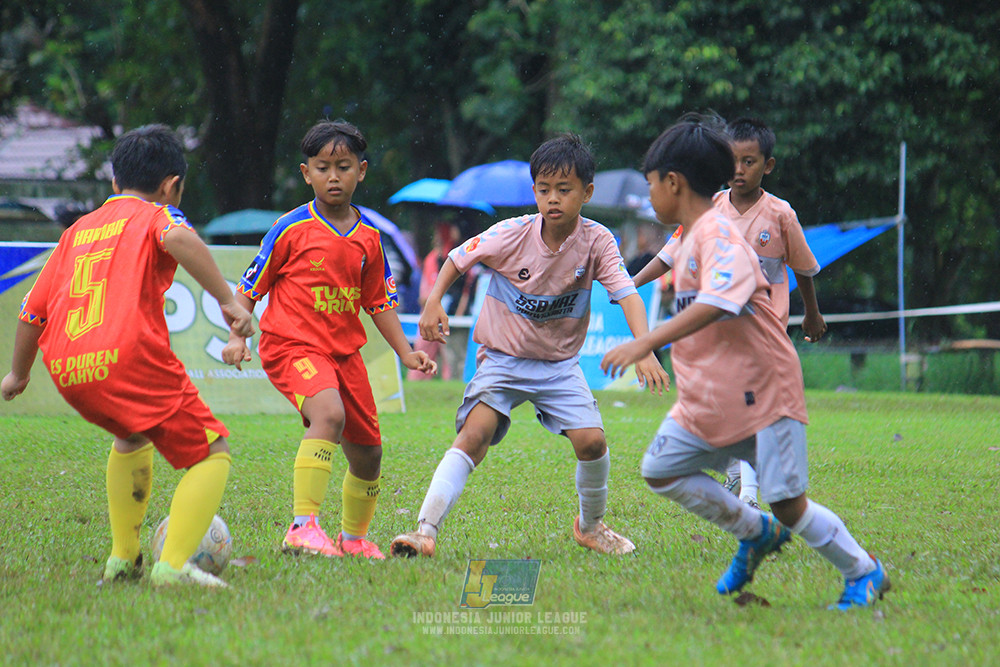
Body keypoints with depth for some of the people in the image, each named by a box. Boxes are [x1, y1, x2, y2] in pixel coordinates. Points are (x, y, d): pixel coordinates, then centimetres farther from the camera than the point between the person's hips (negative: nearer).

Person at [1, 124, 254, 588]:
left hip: (65, 372, 7)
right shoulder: (155, 216, 10)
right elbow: (179, 239, -17)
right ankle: (173, 564, -12)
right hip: (128, 356, -6)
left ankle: (123, 558, 28)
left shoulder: (77, 231, 26)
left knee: (132, 437, 34)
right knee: (212, 454, 5)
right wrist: (226, 300, -18)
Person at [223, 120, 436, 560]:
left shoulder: (368, 237, 7)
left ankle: (354, 538, 36)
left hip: (345, 352, 6)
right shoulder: (291, 229, -6)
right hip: (292, 346, -6)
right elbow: (250, 287, 1)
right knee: (329, 413, -33)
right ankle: (303, 526, -34)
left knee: (367, 451, 11)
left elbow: (379, 302, 16)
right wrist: (237, 338, -10)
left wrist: (405, 352, 8)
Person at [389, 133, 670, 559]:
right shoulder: (512, 235, -15)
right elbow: (458, 259, 0)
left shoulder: (596, 241, -13)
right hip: (503, 359, -1)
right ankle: (426, 531, -27)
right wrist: (434, 302, -15)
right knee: (475, 434, -22)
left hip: (560, 364, 2)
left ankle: (590, 525, 15)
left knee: (591, 440, -14)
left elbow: (627, 294, -22)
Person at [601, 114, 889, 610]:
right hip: (706, 401, 10)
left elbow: (713, 304, -35)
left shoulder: (718, 234, -19)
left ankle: (863, 572, 11)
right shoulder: (686, 239, 12)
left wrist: (645, 343, -42)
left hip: (762, 392, -9)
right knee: (661, 470, 4)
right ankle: (755, 532, 17)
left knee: (787, 504, -9)